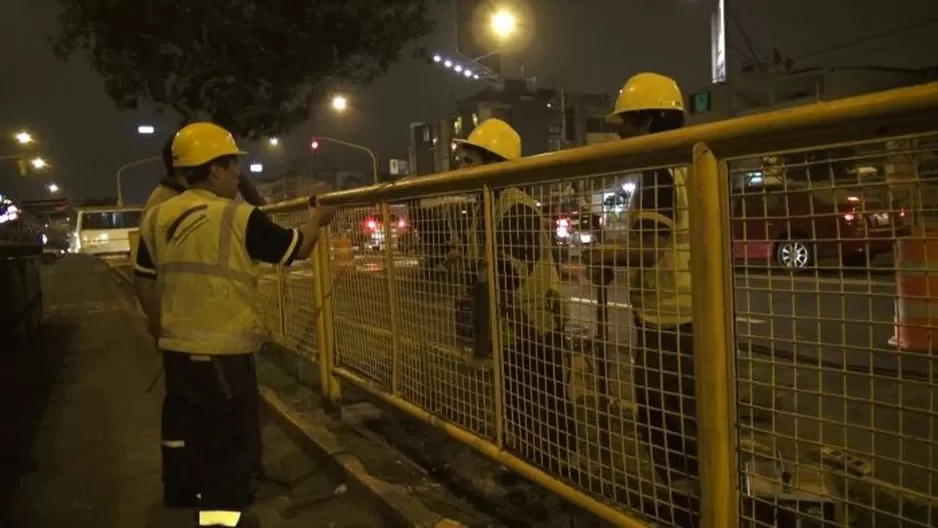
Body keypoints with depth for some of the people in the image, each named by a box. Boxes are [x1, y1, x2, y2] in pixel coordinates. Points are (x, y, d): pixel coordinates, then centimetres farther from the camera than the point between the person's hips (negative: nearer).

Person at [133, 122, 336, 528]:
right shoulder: (239, 218, -13)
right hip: (225, 352, -6)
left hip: (178, 350, 6)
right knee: (232, 439, 9)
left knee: (199, 435, 20)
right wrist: (318, 219, 18)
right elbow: (298, 248, -1)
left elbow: (144, 283, 12)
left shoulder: (158, 217, 4)